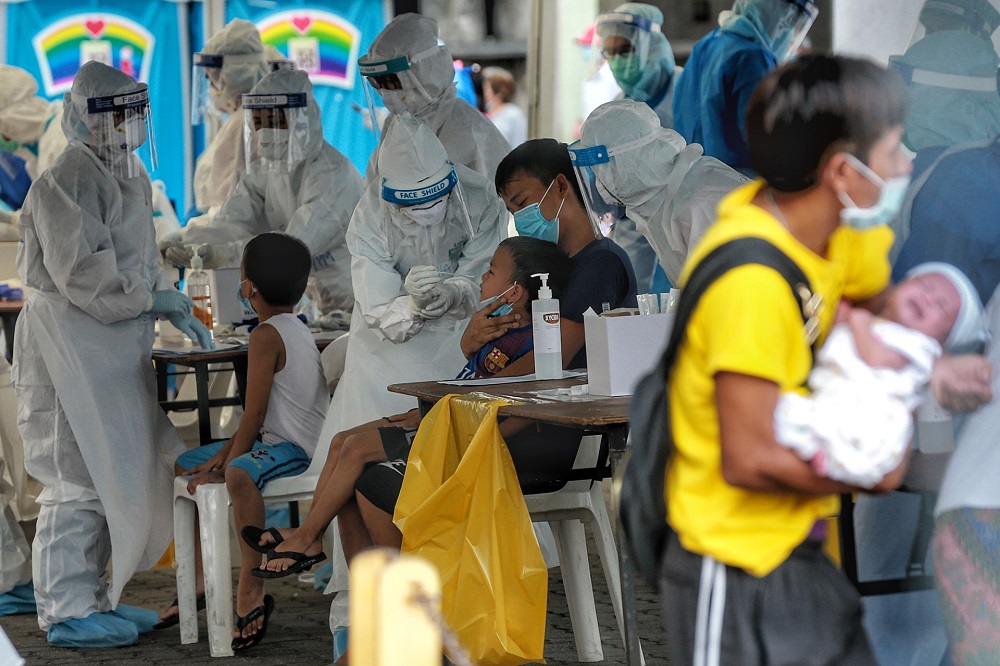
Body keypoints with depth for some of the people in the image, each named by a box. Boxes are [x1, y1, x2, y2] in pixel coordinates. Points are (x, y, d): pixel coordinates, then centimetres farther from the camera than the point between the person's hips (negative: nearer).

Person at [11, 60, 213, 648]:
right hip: (71, 340, -10)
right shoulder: (69, 179, -15)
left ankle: (93, 596, 23)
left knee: (120, 475, 14)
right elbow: (81, 272, -22)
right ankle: (69, 611, 0)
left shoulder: (128, 174, 16)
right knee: (79, 478, -6)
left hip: (116, 344, 10)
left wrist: (177, 311, 11)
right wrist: (152, 299, -15)